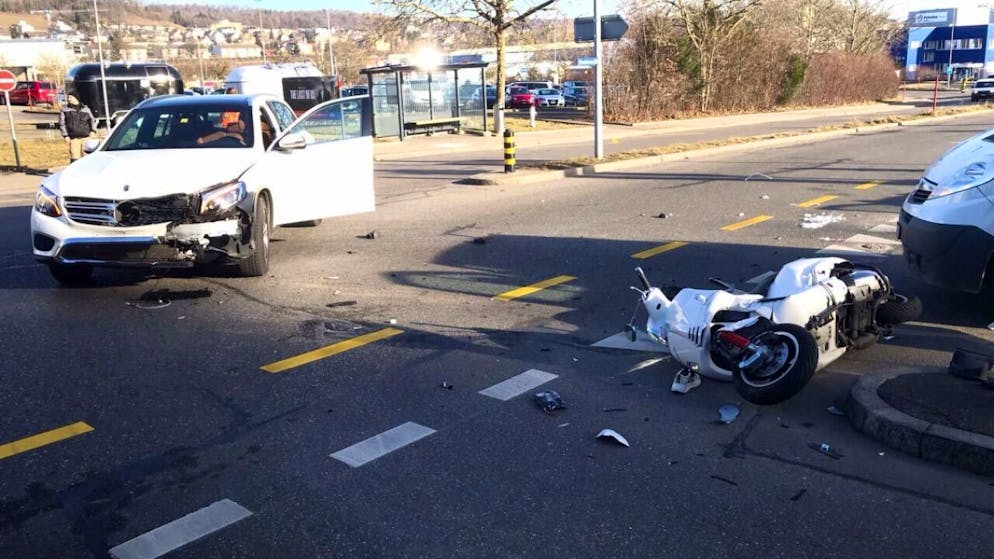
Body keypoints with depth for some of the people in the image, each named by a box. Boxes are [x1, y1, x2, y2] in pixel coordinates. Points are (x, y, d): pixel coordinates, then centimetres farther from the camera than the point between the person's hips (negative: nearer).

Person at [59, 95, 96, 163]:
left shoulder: (86, 109, 14)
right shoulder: (64, 110, 9)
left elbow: (92, 120, 17)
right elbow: (62, 123, 5)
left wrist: (93, 131, 0)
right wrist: (65, 135, -5)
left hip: (86, 137, 2)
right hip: (74, 138, -2)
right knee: (74, 158, -8)